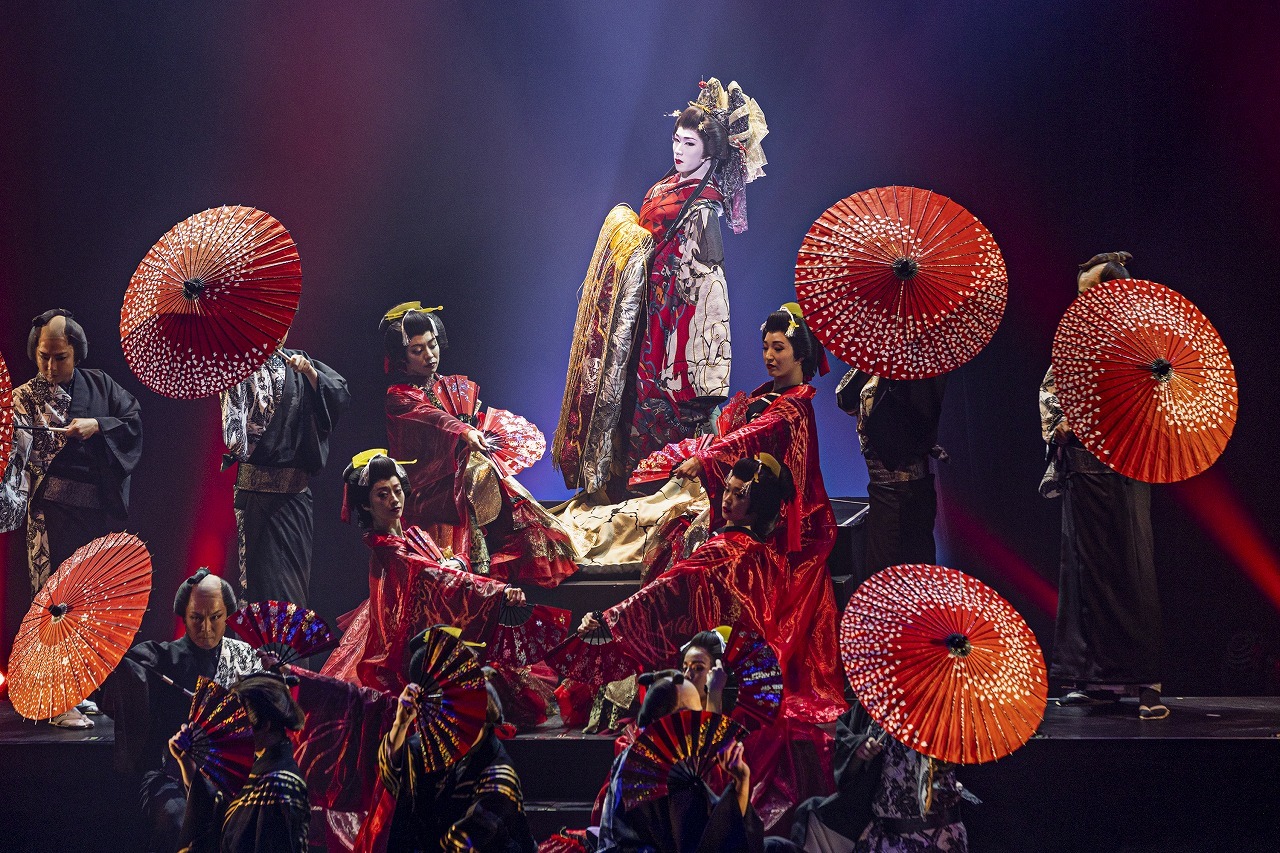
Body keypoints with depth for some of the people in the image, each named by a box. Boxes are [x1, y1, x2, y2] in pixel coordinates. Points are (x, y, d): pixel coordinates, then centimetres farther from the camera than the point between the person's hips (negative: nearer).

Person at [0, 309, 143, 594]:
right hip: (54, 509, -2)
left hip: (104, 506, 2)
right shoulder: (25, 396, 0)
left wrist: (97, 426, -13)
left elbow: (135, 420, 2)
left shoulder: (99, 384, 7)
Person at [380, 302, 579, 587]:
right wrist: (465, 431, -41)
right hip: (429, 493, -5)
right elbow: (428, 416, -20)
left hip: (467, 480, 5)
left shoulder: (458, 387, 21)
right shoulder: (398, 398, 1)